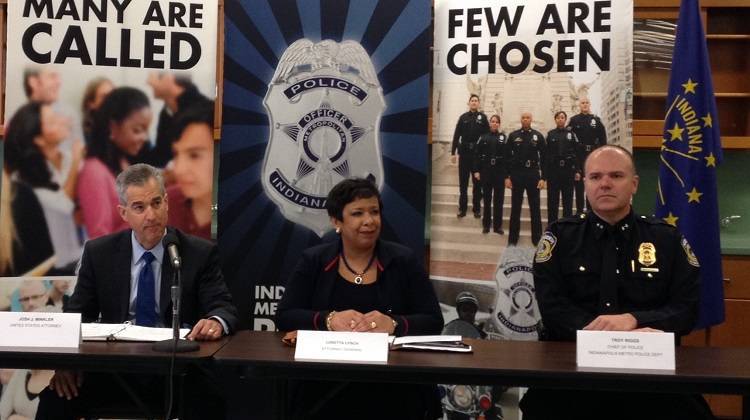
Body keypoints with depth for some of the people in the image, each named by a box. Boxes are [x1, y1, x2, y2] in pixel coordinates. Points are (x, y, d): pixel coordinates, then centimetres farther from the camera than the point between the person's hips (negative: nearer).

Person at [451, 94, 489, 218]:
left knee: (477, 182, 5)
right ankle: (462, 207, 12)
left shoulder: (482, 117, 2)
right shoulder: (463, 117, 5)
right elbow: (456, 135, 3)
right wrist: (453, 152, -2)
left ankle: (476, 208, 13)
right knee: (463, 182, 5)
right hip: (464, 153, 1)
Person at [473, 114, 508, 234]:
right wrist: (476, 170, -6)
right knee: (487, 198, 6)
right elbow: (477, 155, 2)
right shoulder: (483, 137, 4)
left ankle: (497, 225, 11)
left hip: (500, 171, 0)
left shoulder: (504, 138, 3)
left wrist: (507, 173, -7)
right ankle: (486, 224, 13)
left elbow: (507, 156, -1)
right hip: (486, 171, 0)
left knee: (499, 199, 3)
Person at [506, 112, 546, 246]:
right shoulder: (513, 136, 2)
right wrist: (507, 177, -3)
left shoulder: (538, 136, 2)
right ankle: (513, 238, 13)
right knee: (515, 208, 6)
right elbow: (508, 157, 3)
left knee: (535, 208, 4)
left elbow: (543, 158, 2)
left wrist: (543, 178, -4)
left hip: (533, 175, 0)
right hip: (517, 174, 0)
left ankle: (537, 239, 11)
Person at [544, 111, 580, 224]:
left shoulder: (571, 134, 6)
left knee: (568, 200, 4)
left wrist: (577, 171, -3)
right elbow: (546, 154, 2)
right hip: (553, 170, 0)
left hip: (568, 169, 0)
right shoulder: (550, 135, 6)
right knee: (552, 200, 3)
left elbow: (577, 153, 4)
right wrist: (545, 172, -3)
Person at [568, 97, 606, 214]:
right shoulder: (573, 120, 3)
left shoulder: (596, 120, 6)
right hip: (578, 156, -1)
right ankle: (579, 210, 9)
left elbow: (603, 140, 5)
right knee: (578, 184, 3)